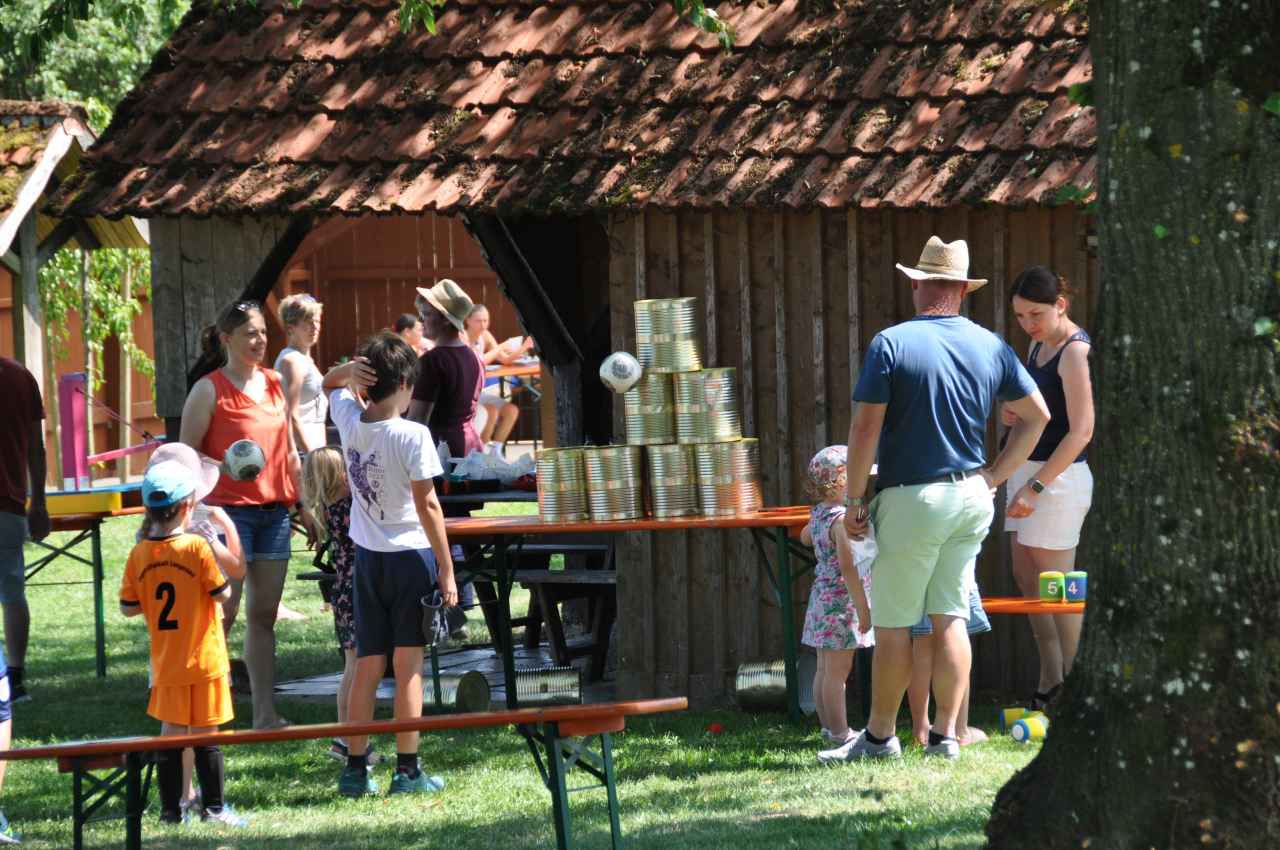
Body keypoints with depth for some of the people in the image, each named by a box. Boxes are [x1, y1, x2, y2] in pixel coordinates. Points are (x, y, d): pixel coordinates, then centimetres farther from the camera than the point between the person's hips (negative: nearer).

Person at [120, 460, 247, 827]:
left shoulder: (139, 554, -3)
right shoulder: (197, 548, -15)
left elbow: (128, 607, 3)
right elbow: (223, 592, -9)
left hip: (166, 663, 3)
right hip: (205, 660, -3)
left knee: (170, 734, 10)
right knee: (205, 736, 3)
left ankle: (171, 809, 11)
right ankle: (213, 806, 6)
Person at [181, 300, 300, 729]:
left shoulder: (275, 384, 13)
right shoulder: (210, 389, -5)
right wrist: (226, 469, -21)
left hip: (274, 509, 6)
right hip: (229, 510, -6)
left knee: (264, 613, 7)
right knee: (223, 613, -7)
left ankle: (266, 714, 10)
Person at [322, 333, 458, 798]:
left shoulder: (349, 420, -2)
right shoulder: (412, 436, -16)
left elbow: (329, 383, 21)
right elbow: (427, 506, -14)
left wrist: (349, 370, -3)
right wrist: (446, 569, -8)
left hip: (367, 555, 5)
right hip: (410, 555, -5)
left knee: (367, 666, 10)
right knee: (408, 666, -1)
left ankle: (355, 768, 10)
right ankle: (408, 769, -2)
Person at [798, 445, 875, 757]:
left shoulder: (818, 513, 8)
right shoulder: (841, 519, -20)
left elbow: (806, 537, 31)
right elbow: (847, 567, -25)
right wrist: (863, 608, -23)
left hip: (823, 598, 9)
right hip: (841, 602, -9)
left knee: (825, 670, 13)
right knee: (838, 670, -5)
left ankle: (830, 728, 20)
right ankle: (840, 732, -3)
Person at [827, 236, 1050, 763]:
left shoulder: (892, 344, -10)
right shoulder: (991, 346, 5)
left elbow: (865, 427, -12)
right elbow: (1037, 415, 11)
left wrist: (855, 498, -5)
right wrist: (995, 476, 14)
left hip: (912, 499, -5)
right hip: (971, 499, 5)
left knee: (892, 622, 3)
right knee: (950, 616, 9)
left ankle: (880, 736, 9)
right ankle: (946, 735, 7)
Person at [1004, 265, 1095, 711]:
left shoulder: (1075, 351, -15)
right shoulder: (1039, 345, 13)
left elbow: (1081, 431, -20)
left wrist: (1035, 487, -21)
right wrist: (1015, 414, 2)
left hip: (1059, 475, -9)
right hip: (1028, 470, 9)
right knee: (1026, 578, 10)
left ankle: (1072, 687, 4)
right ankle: (1050, 682, 16)